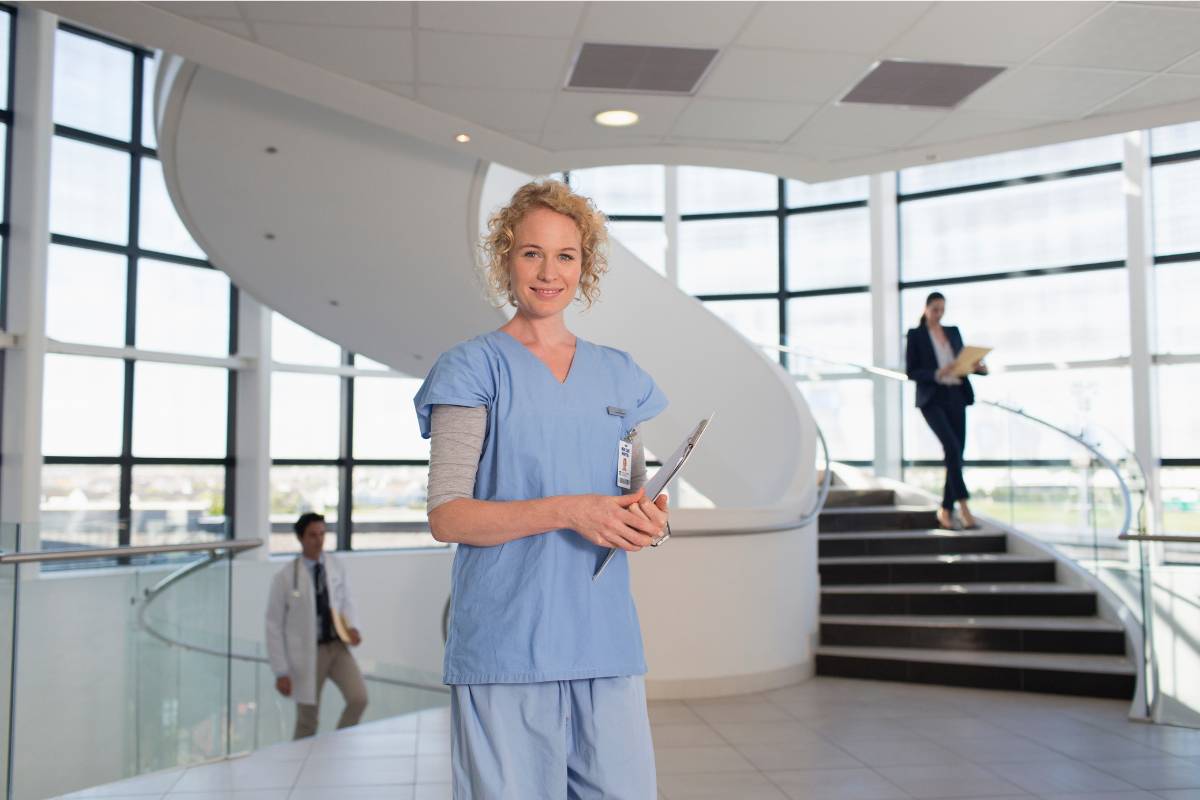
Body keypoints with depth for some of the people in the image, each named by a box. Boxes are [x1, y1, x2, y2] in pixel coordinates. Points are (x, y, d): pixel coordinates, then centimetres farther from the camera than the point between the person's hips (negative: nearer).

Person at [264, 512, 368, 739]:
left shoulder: (335, 565, -1)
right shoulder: (285, 577, -10)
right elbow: (274, 626, -6)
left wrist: (351, 626, -8)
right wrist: (281, 672, -7)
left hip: (337, 645, 3)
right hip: (307, 652, -3)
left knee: (359, 698, -14)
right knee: (307, 723, 5)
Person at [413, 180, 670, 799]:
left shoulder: (618, 375, 13)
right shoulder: (475, 366, -1)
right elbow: (445, 515, -8)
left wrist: (646, 517, -4)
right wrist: (568, 511, -19)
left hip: (606, 639, 4)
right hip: (505, 645, -4)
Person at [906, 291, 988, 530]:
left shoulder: (953, 332, 15)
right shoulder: (915, 335, 1)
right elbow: (910, 371, -4)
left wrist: (979, 368, -4)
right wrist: (936, 375, -20)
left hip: (956, 397, 5)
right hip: (932, 399, -5)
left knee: (956, 453, 3)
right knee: (952, 448, -22)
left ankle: (946, 510, 12)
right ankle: (964, 507, -19)